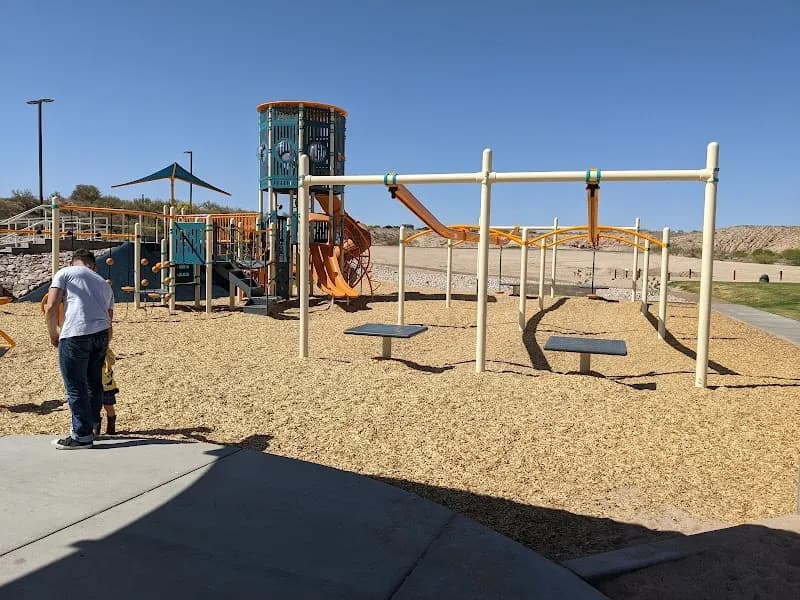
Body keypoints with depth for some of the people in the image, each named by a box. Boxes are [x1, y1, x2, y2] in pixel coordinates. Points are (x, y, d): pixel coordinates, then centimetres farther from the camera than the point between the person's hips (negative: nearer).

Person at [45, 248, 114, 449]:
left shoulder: (65, 273, 10)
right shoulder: (104, 284, 25)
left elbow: (50, 308, -2)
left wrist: (53, 334, 12)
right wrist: (104, 349, 32)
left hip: (75, 335, -6)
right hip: (101, 334, 6)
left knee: (75, 387, 3)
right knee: (94, 383, 19)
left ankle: (82, 435, 9)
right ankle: (92, 427, 31)